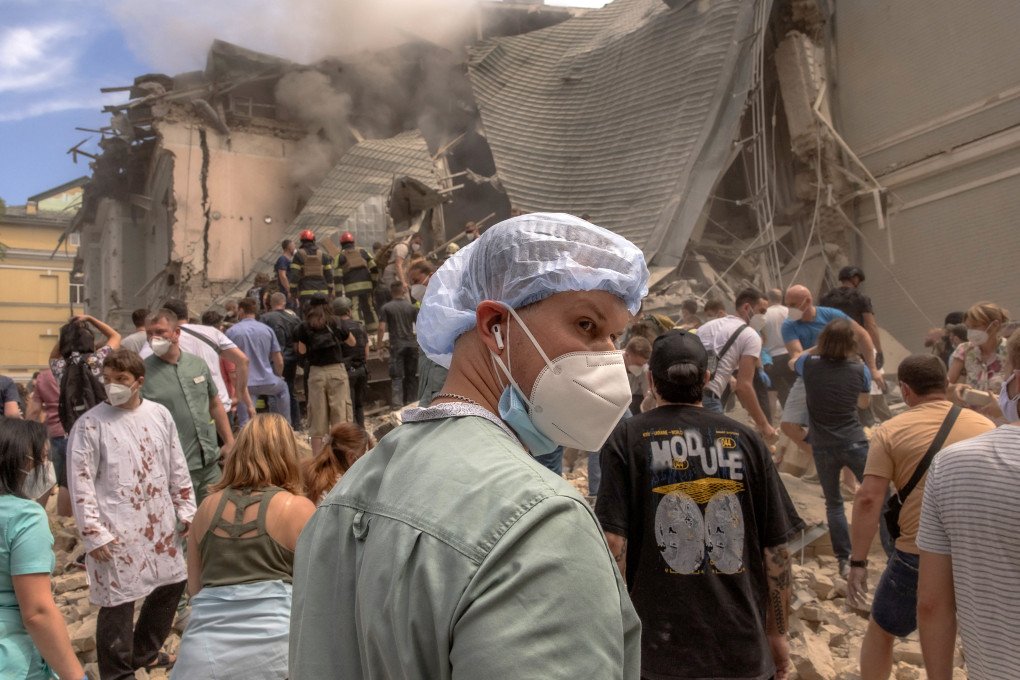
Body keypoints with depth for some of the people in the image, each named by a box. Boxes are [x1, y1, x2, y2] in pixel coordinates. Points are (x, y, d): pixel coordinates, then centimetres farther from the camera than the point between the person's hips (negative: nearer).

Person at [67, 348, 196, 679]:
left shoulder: (160, 415, 2)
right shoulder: (90, 424, -10)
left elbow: (177, 468, 10)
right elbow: (80, 482, -9)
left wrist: (186, 511, 10)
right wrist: (93, 533, -12)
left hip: (160, 522, 5)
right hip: (117, 531, -5)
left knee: (170, 584, 17)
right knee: (118, 600, 2)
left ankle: (144, 652, 39)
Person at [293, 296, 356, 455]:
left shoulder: (304, 327, 4)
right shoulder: (335, 324, 4)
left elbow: (302, 351, 2)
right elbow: (352, 342, 12)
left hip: (316, 372, 1)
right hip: (337, 370, -1)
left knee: (317, 417, 6)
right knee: (341, 413, 2)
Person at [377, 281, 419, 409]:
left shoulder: (386, 308, -2)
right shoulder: (411, 306, 5)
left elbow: (382, 328, -8)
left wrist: (379, 344, 2)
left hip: (396, 345, -2)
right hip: (412, 344, 2)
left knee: (396, 376, -3)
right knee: (411, 375, 11)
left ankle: (397, 404, -13)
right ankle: (410, 402, 14)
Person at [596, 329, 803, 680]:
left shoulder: (626, 439, -6)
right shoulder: (746, 439, -1)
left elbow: (613, 543, -12)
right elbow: (776, 549, 1)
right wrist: (777, 634, 13)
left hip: (659, 651, -2)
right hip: (743, 650, 2)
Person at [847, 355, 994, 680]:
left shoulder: (891, 430, -4)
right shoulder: (984, 426, 6)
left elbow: (868, 499, -12)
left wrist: (857, 562, -7)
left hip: (919, 556, -3)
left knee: (881, 631, 20)